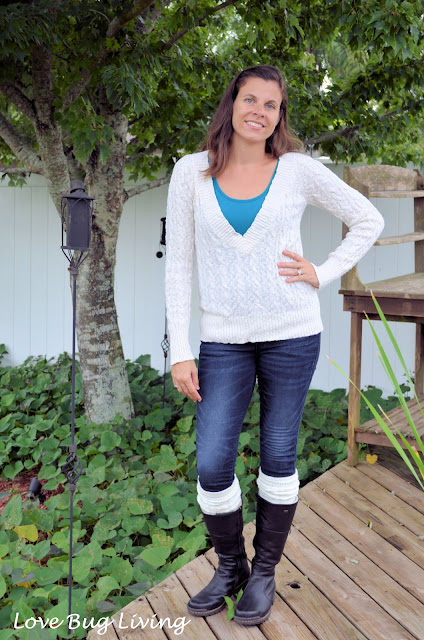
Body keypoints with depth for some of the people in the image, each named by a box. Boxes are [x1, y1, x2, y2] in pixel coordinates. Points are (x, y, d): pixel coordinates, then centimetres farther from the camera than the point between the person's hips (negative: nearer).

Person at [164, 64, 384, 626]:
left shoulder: (298, 170, -1)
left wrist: (322, 275, -2)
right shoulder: (192, 172, 2)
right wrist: (180, 352, -3)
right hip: (224, 339, 1)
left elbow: (369, 221, 10)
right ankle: (230, 567, 24)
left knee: (278, 455, 8)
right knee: (211, 464, -2)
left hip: (291, 333, -1)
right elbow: (179, 265, 2)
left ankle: (264, 571, 27)